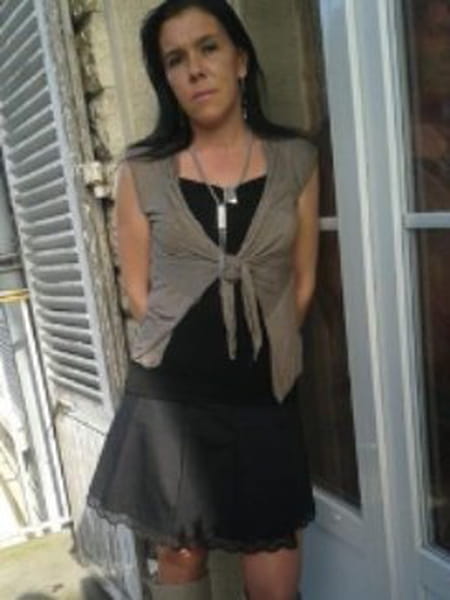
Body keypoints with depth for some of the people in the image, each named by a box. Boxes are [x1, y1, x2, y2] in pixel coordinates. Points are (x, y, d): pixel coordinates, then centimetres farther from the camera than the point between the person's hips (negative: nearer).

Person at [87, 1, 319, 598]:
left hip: (263, 396, 1)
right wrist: (186, 349, 6)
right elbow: (137, 288, 4)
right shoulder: (141, 172, -2)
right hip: (169, 397, 0)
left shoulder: (296, 160, 1)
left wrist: (263, 352, 10)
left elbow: (303, 281, 6)